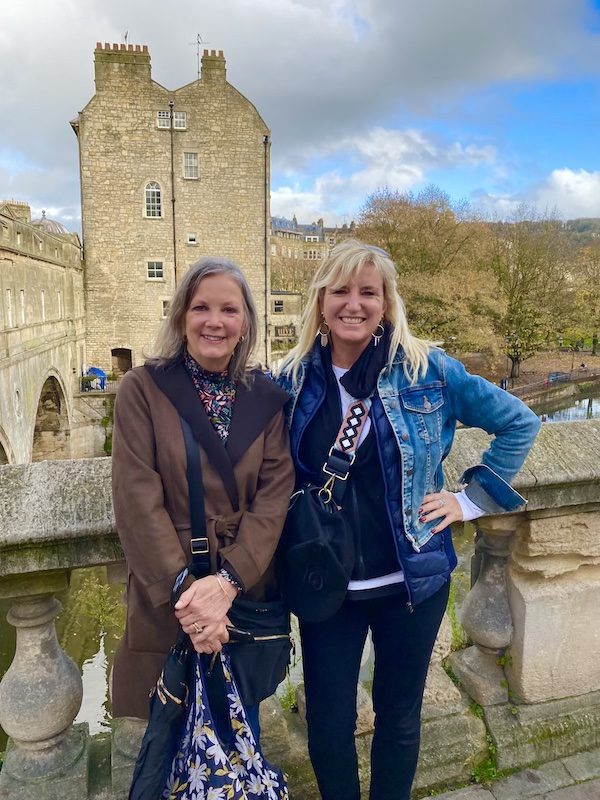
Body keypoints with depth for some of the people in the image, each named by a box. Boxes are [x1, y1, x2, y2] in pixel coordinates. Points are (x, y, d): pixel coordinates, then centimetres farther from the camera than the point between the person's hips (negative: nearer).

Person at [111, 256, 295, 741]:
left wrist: (228, 581, -17)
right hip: (168, 602, -2)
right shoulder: (144, 389, -7)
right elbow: (138, 500, -12)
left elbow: (274, 495, -6)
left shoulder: (267, 398, 1)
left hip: (248, 598, 2)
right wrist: (184, 590, -19)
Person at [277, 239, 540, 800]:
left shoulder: (427, 371, -8)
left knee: (399, 717, 19)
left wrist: (470, 500, -3)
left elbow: (518, 424, 1)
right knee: (326, 724, 14)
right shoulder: (295, 379, -4)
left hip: (411, 582, -1)